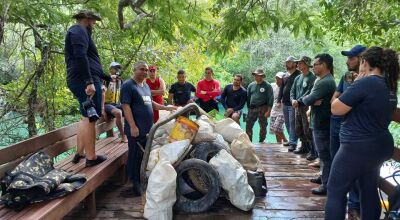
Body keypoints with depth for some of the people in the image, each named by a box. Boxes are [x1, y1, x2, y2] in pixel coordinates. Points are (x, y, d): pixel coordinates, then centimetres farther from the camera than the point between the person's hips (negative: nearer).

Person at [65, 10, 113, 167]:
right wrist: (89, 82, -27)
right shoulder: (79, 30, -2)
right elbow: (80, 56, -20)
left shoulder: (78, 32, 29)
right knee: (90, 118, -7)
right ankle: (91, 157, -2)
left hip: (79, 81, 11)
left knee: (86, 117, 16)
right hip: (86, 81, -11)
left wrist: (108, 78, 37)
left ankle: (79, 153, 21)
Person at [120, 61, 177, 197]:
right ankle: (135, 186, 8)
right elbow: (126, 106, -15)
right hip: (136, 130, -8)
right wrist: (132, 126, -20)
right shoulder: (128, 85, -8)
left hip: (148, 129, 8)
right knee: (135, 157, -2)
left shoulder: (146, 86, 18)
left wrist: (166, 108, 19)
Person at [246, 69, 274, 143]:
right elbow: (248, 97, 16)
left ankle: (261, 141, 15)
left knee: (263, 126, 4)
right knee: (248, 125, 1)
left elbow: (271, 99, -6)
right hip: (252, 108, 4)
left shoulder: (267, 86, -2)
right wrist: (249, 108, 11)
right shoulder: (251, 85, 11)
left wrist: (268, 111, -12)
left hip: (262, 108, -4)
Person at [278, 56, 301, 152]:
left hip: (293, 104, -8)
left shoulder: (298, 75, -7)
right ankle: (291, 139, 25)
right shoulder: (285, 76, 17)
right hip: (285, 103, 8)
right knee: (287, 123, 13)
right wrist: (279, 100, 10)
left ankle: (293, 143, -4)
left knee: (292, 123, -7)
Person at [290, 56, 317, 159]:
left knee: (308, 131, -6)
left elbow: (309, 93, -17)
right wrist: (293, 100, -5)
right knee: (298, 130, 15)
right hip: (297, 107, 8)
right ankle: (304, 147, 29)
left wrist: (298, 101, -17)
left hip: (306, 107, -8)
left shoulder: (312, 77, -10)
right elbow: (292, 91, 13)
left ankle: (313, 151, 4)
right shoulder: (297, 78, 15)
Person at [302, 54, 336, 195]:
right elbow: (309, 99, 7)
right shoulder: (323, 80, 14)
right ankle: (325, 177, 33)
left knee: (325, 155, -2)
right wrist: (313, 101, -14)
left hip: (322, 124, -10)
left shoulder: (325, 82, -21)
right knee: (324, 154, 20)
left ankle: (327, 185, 6)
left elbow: (307, 100, -24)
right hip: (320, 122, 10)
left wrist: (305, 99, -3)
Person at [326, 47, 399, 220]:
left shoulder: (365, 83, -19)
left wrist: (355, 84, -6)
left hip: (358, 148, -9)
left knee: (336, 192, 3)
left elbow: (336, 109, -15)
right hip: (380, 146, 9)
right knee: (370, 191, 21)